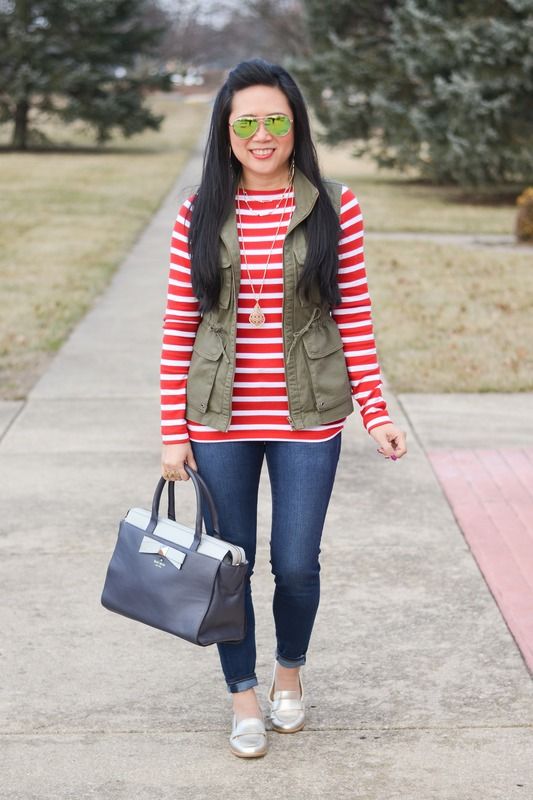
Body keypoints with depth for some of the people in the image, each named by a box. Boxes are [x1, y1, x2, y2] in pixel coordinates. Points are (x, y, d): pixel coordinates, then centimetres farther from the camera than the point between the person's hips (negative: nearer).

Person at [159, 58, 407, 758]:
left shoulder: (334, 207, -2)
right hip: (221, 421, 1)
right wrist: (174, 432, -2)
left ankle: (290, 671, 38)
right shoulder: (199, 216, -1)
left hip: (308, 420, 0)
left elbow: (355, 317, 0)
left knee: (297, 566, 7)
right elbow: (179, 329, 0)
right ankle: (244, 697, 31)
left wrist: (377, 413, -4)